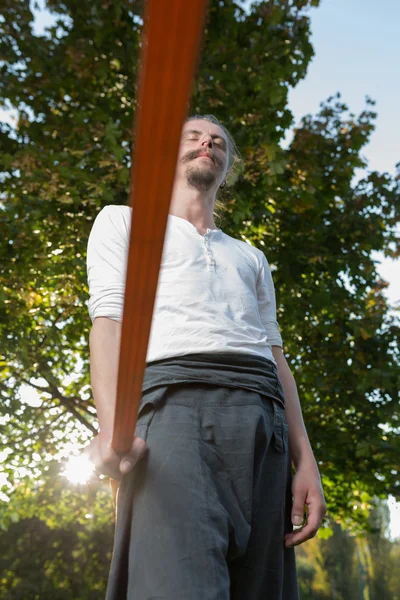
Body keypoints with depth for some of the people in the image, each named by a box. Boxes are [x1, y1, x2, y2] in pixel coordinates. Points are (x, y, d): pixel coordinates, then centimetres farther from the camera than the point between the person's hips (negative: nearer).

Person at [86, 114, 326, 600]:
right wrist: (112, 427, -14)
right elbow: (108, 321, 5)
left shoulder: (251, 257, 34)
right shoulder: (123, 220, 23)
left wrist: (306, 463, 9)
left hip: (263, 419, 5)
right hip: (174, 398, -4)